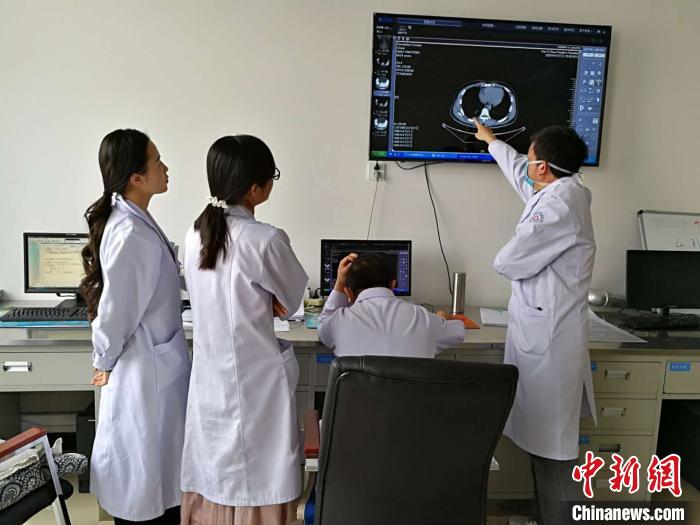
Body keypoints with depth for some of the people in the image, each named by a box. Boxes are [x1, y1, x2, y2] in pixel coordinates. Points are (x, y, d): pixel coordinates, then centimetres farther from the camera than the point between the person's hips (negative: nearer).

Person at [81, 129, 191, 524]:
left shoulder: (137, 220, 6)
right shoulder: (130, 234, -25)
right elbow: (116, 307, -20)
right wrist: (105, 363, -3)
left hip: (159, 364, 9)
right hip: (146, 371, -9)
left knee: (160, 473, 22)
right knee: (147, 478, 9)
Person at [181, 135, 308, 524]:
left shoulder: (196, 235, 1)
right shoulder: (266, 240, -20)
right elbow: (292, 303, -6)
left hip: (211, 379, 7)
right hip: (257, 381, -6)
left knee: (213, 485, 20)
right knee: (258, 487, 10)